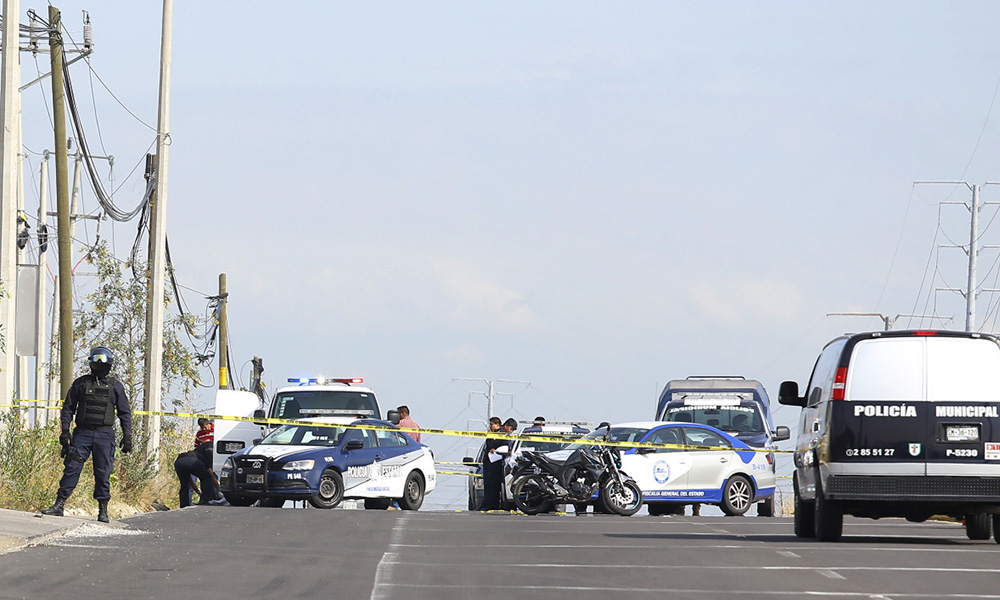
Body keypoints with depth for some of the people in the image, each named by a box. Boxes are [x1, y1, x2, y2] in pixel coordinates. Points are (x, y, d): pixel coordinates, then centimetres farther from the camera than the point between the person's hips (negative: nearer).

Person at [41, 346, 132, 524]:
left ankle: (103, 510, 7)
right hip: (82, 433, 0)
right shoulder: (81, 383, 8)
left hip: (104, 434, 0)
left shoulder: (115, 386, 8)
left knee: (103, 473, 0)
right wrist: (65, 430, -1)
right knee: (72, 468, -6)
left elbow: (125, 413, 11)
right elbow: (68, 408, 10)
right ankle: (59, 505, -5)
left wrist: (127, 436, 4)